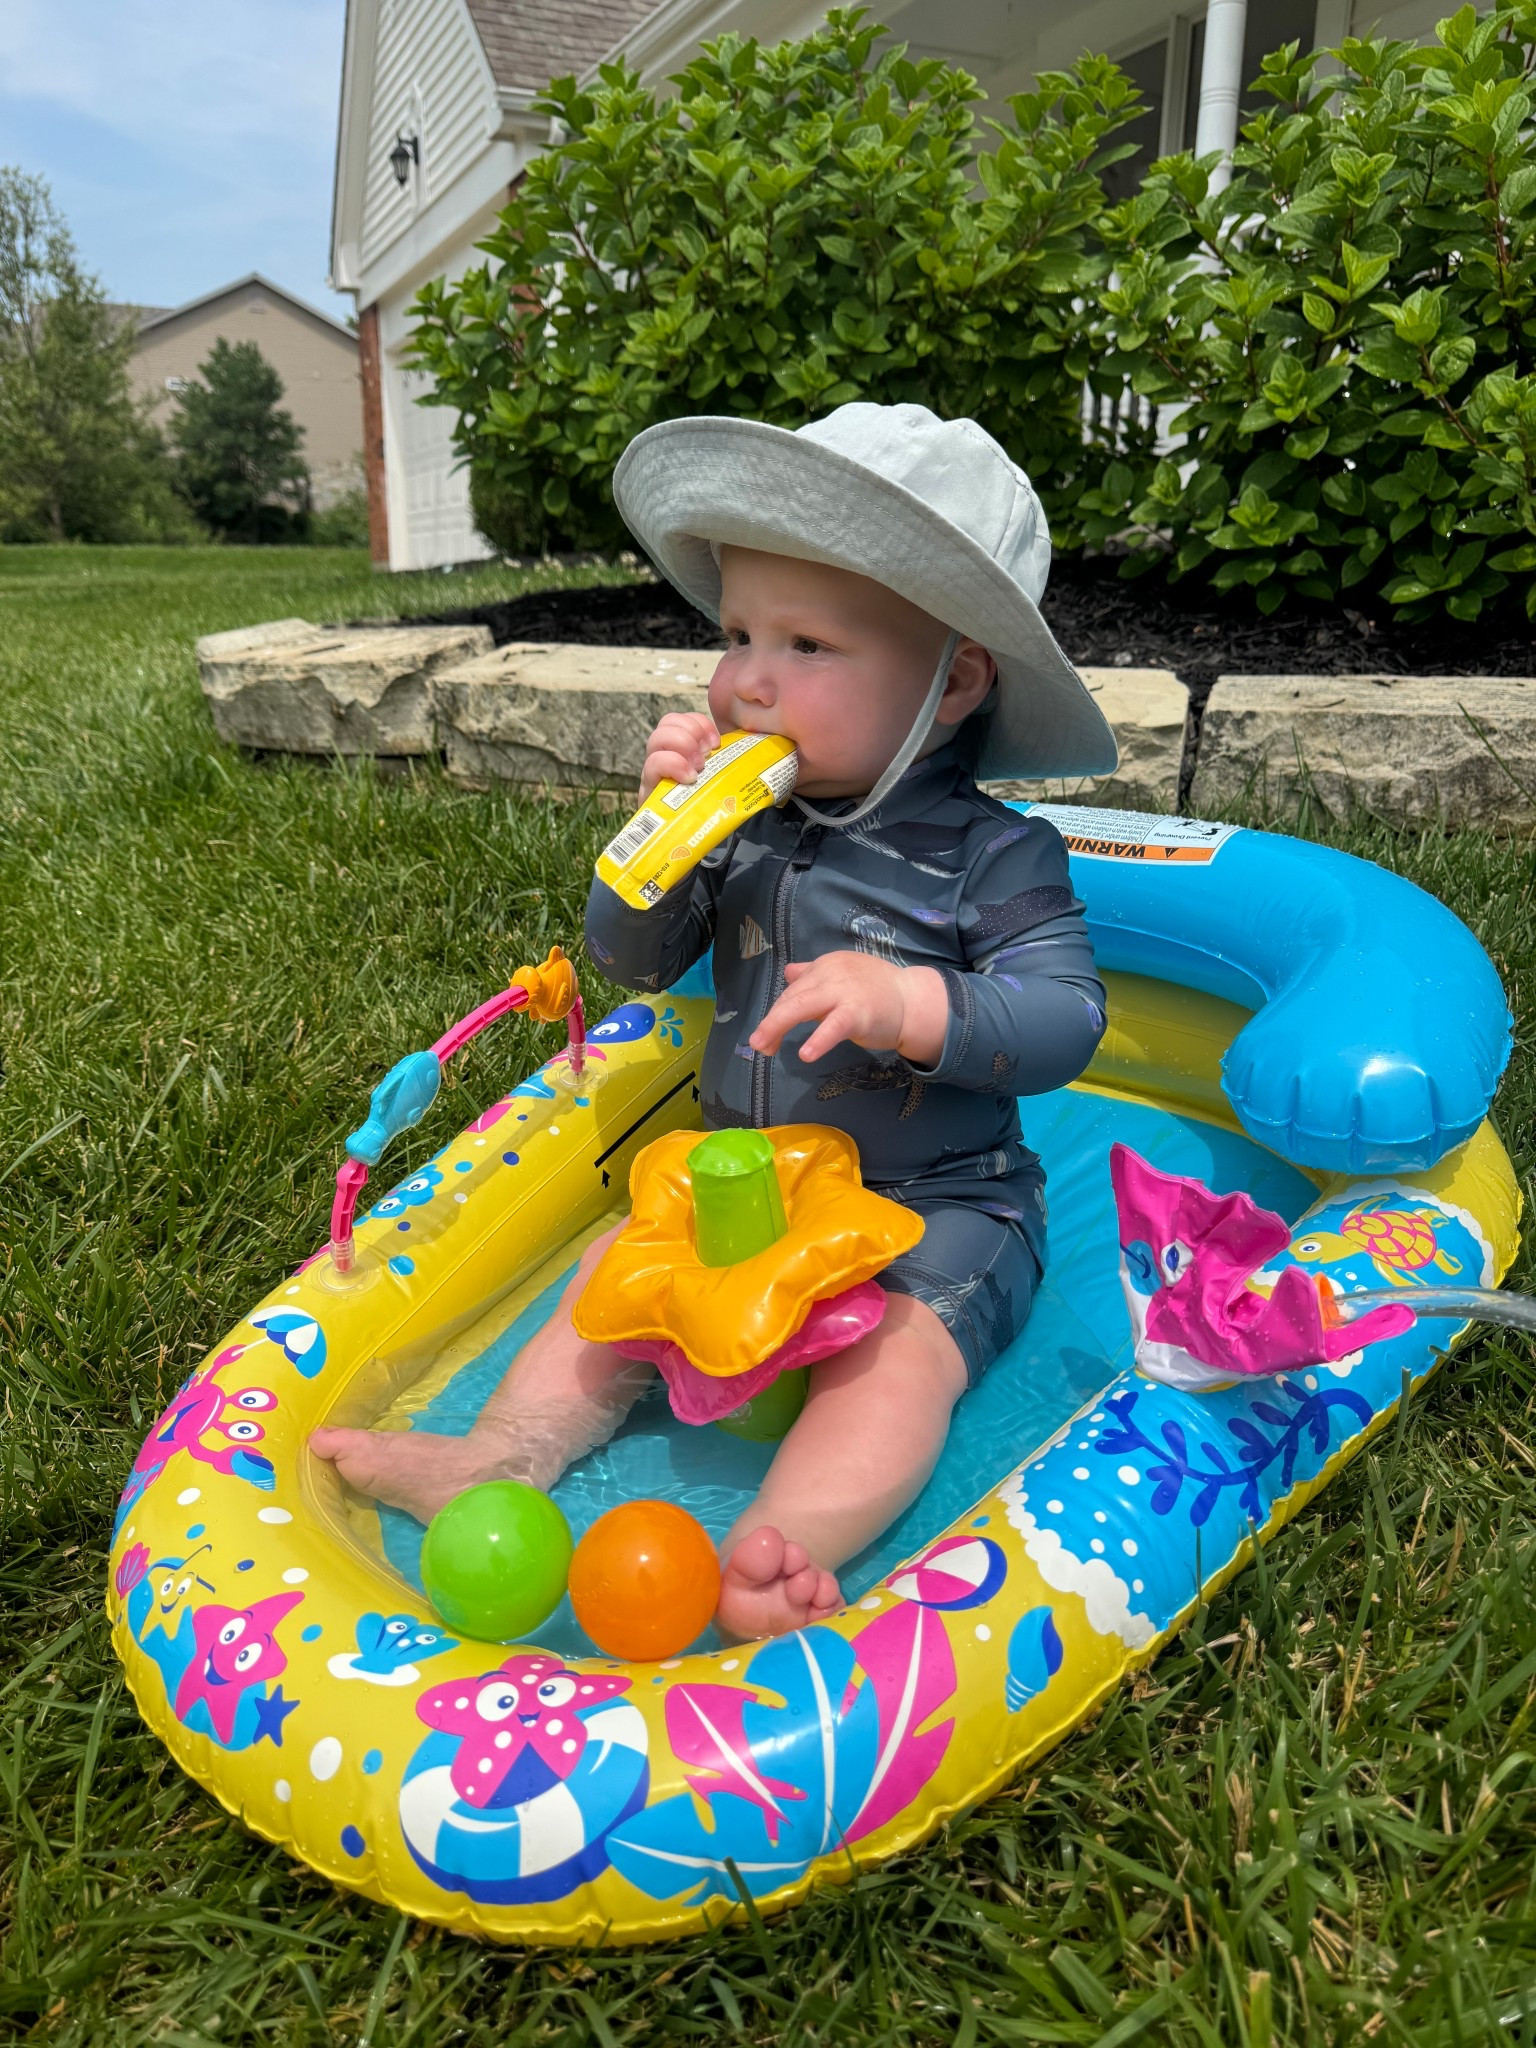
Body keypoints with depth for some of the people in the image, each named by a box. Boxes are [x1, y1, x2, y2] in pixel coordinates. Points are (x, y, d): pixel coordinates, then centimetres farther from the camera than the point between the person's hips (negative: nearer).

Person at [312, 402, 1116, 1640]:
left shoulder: (991, 855, -15)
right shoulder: (746, 820, -1)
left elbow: (1066, 1021, -20)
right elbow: (632, 959, 2)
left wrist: (913, 1003, -37)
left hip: (935, 1202, -5)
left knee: (896, 1348, -27)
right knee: (618, 1268, -2)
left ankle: (779, 1552, -36)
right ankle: (506, 1456, -2)